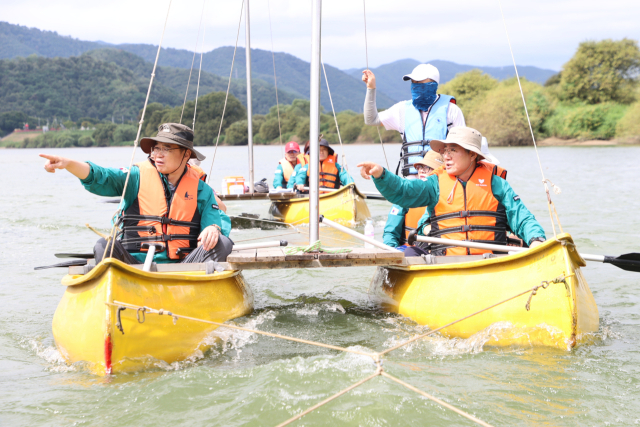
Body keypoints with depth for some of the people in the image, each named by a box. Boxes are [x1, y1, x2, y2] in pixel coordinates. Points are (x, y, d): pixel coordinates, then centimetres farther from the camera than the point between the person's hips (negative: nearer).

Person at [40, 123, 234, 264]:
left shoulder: (201, 189, 12)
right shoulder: (137, 176, 8)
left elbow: (217, 218, 6)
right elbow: (101, 177, -5)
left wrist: (213, 228, -20)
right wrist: (69, 164, -23)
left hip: (181, 267, 1)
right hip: (134, 262, -1)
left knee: (222, 243, -23)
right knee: (103, 247, -28)